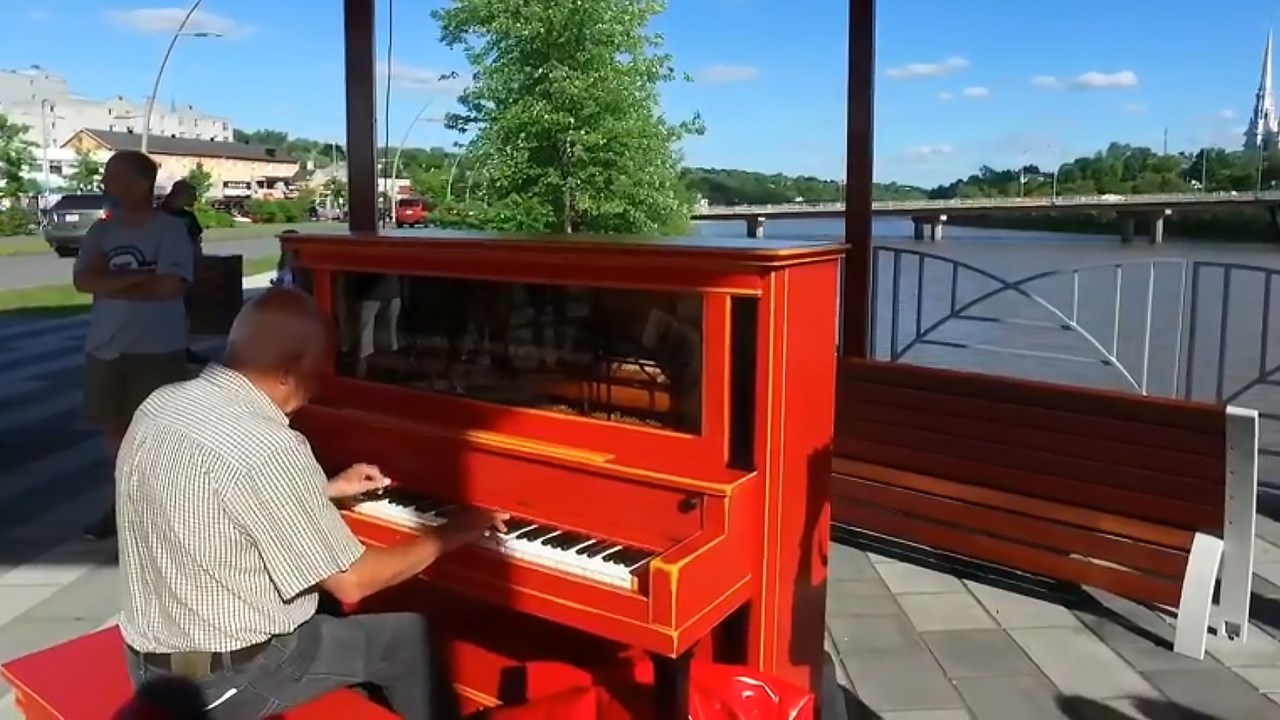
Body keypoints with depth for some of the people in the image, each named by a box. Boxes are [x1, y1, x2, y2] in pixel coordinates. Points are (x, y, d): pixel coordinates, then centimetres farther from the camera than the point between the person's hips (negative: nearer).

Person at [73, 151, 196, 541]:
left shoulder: (170, 229, -9)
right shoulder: (100, 231, 8)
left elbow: (170, 286, -18)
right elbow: (82, 280, -3)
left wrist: (109, 282, -9)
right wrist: (136, 278, -16)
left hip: (157, 349, -6)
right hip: (104, 348, 6)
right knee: (114, 426, 15)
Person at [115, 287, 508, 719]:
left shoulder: (162, 405, -2)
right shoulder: (266, 449, -29)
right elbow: (351, 583, -21)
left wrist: (328, 490, 23)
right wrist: (449, 535, -7)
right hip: (224, 679, -8)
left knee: (329, 613, 29)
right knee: (410, 636, 9)